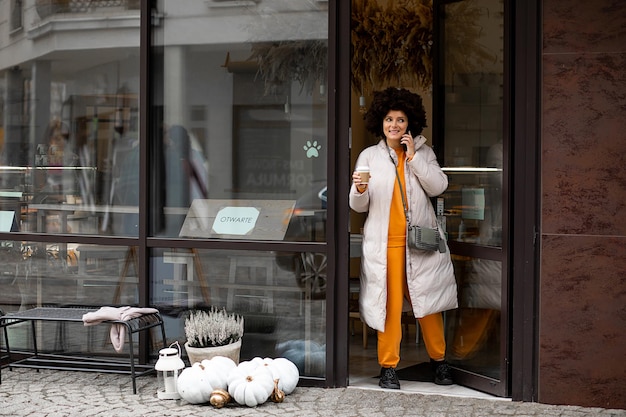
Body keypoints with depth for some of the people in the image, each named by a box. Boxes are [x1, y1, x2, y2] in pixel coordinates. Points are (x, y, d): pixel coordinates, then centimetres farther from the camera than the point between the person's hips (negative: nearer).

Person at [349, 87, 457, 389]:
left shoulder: (423, 152, 10)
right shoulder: (369, 156, 8)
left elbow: (438, 187, -5)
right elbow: (359, 206, 5)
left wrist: (413, 158, -8)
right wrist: (361, 190, -17)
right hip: (384, 242, -1)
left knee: (427, 301, 4)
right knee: (389, 304, -4)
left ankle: (439, 360, 20)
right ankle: (388, 367, 5)